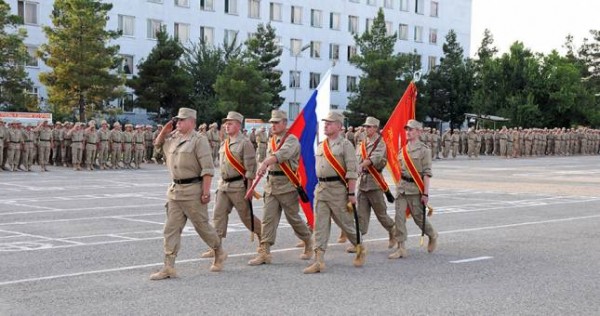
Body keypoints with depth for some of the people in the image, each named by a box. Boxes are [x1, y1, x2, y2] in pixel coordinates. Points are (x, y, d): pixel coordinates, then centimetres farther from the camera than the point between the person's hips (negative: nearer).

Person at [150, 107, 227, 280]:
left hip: (192, 190, -7)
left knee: (202, 226, 7)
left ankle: (219, 254, 30)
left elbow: (207, 168, -16)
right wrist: (164, 131, 11)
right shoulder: (173, 137, 11)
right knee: (171, 229, 2)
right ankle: (168, 267, 3)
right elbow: (157, 144, 29)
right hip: (175, 190, 7)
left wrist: (206, 191, -21)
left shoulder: (199, 140, -11)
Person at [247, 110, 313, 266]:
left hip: (287, 184, -6)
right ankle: (264, 253, -2)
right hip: (271, 183, 6)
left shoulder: (291, 140, -11)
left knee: (293, 218, 4)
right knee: (268, 218, -1)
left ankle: (309, 244, 26)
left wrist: (265, 163, -45)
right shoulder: (271, 141, 13)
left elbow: (282, 154, -31)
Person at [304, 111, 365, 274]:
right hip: (321, 188, 6)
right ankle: (319, 261, -1)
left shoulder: (345, 145, -7)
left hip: (338, 189, -6)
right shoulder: (320, 146, 13)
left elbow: (352, 171, -12)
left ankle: (361, 250, 28)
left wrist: (351, 193, -16)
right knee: (320, 225, 0)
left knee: (346, 223, 6)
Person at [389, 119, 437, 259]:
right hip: (402, 187, 5)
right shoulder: (403, 149, 9)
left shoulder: (424, 150, -7)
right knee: (399, 217, -2)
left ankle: (433, 236, 35)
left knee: (418, 217, 7)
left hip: (415, 188, -5)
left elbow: (427, 173, -10)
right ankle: (401, 249, 2)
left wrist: (425, 193, -14)